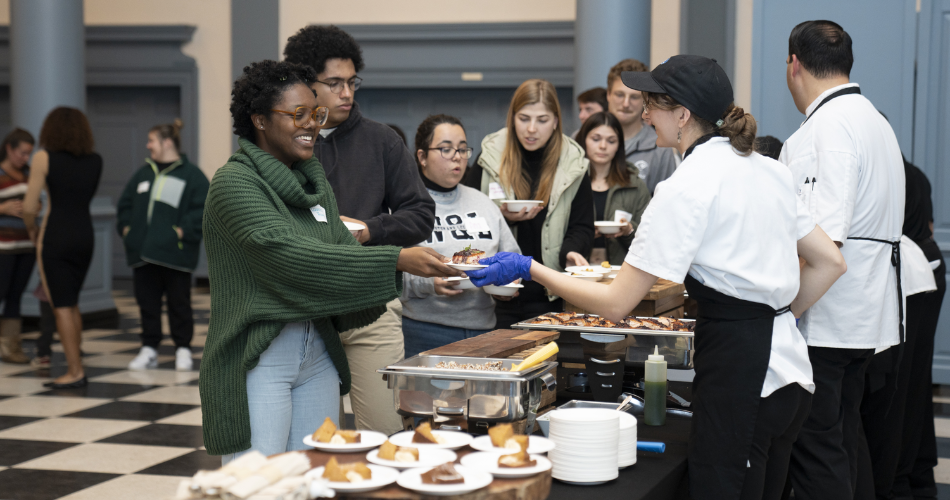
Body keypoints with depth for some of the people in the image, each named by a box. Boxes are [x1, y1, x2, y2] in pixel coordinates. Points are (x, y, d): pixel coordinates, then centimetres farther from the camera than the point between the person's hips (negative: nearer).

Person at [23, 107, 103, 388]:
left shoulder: (44, 158, -6)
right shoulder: (95, 161, 7)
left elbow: (29, 208, -8)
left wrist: (32, 230, 9)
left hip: (56, 237, -5)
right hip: (85, 235, 5)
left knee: (62, 306, 0)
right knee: (72, 304, 17)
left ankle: (75, 372, -1)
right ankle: (77, 368, 18)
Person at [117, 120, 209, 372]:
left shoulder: (191, 174, -4)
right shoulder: (144, 173, 16)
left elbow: (203, 209, -11)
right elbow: (125, 203, 23)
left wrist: (183, 231, -16)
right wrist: (126, 227, 9)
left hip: (174, 254, -6)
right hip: (143, 252, 6)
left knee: (179, 303, 2)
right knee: (147, 302, 8)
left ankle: (183, 349, 13)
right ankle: (149, 350, 16)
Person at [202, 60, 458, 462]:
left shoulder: (313, 181, 13)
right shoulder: (234, 183, -12)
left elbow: (344, 246, 9)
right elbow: (290, 255, -23)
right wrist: (395, 260, -27)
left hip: (318, 355, 7)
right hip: (257, 361, -7)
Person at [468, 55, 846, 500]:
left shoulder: (685, 188, -14)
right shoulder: (767, 169, 10)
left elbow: (615, 303, -15)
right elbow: (829, 262, 15)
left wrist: (530, 269, -5)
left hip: (737, 370, -9)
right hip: (787, 364, 9)